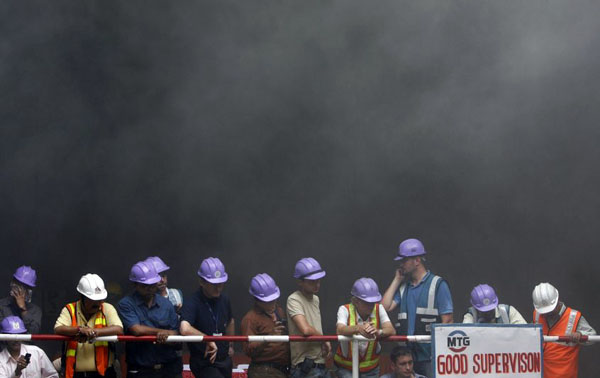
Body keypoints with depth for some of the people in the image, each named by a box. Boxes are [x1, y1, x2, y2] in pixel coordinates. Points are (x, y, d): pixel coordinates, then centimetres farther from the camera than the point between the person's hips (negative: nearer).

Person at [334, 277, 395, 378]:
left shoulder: (378, 309, -7)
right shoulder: (345, 310, -15)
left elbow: (391, 330, -21)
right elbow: (340, 330, -34)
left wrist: (378, 332, -45)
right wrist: (358, 328, -55)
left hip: (371, 367, 3)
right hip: (346, 368, -3)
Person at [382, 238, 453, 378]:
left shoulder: (438, 285, -1)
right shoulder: (403, 286, 17)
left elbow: (448, 321, -5)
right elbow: (385, 307, 4)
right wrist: (396, 280, 9)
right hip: (407, 355, 6)